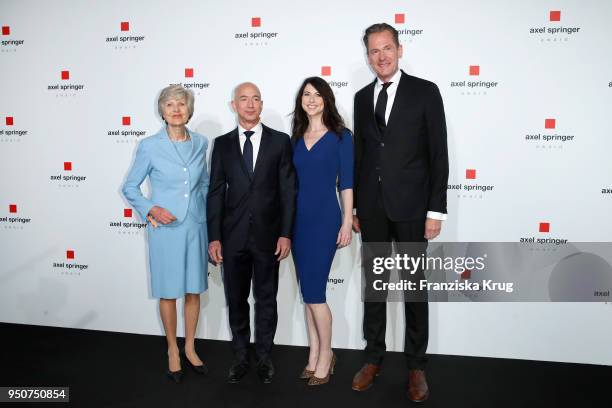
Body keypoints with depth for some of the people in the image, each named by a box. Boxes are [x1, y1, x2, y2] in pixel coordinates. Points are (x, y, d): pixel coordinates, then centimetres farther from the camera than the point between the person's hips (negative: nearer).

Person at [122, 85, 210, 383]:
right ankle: (173, 350, 29)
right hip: (166, 228, -3)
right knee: (168, 292, 8)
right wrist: (151, 210, -14)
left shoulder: (200, 143, 2)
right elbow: (130, 188, 0)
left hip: (196, 226, 3)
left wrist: (204, 212, 7)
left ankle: (189, 348, 31)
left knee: (194, 290, 12)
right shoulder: (150, 146, -7)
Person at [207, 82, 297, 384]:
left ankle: (264, 357, 28)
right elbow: (215, 192, 3)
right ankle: (240, 357, 29)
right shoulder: (222, 144, 5)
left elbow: (288, 190, -2)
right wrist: (213, 237, -3)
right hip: (233, 235, 2)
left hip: (267, 235, -1)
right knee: (236, 299, 12)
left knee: (266, 300, 11)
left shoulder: (280, 141, 1)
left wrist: (286, 233, -7)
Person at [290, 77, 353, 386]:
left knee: (314, 292, -6)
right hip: (298, 220, 5)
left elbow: (346, 183, -4)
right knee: (308, 292, 10)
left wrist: (347, 222, -9)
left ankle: (325, 354, 15)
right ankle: (314, 354, 23)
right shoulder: (296, 138, 11)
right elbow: (290, 180, 12)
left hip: (324, 220, -5)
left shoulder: (341, 136, -1)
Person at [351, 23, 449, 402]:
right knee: (373, 284, 12)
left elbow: (439, 153, -6)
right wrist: (353, 208, 9)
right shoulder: (362, 97, 10)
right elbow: (360, 154, 11)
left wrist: (436, 210, -11)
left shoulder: (425, 91, -3)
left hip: (411, 206, -4)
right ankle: (374, 357, 27)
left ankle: (416, 365, 22)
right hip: (372, 208, 4)